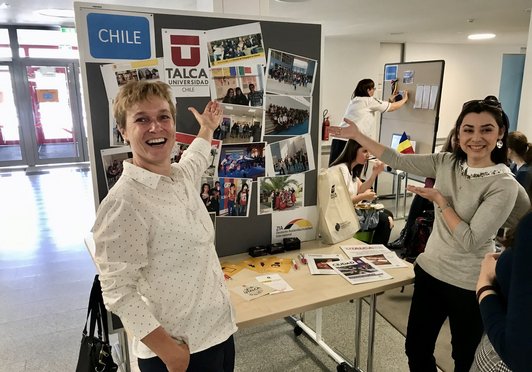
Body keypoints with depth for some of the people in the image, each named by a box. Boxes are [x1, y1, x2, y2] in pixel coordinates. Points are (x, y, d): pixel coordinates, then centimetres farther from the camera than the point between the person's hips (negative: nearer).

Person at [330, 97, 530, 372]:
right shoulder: (446, 163, -2)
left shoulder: (504, 185, -17)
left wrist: (440, 200, -16)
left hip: (469, 286, -5)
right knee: (416, 349, 17)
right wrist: (357, 136, 0)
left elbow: (471, 241, -22)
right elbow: (398, 161, 0)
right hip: (430, 270, 5)